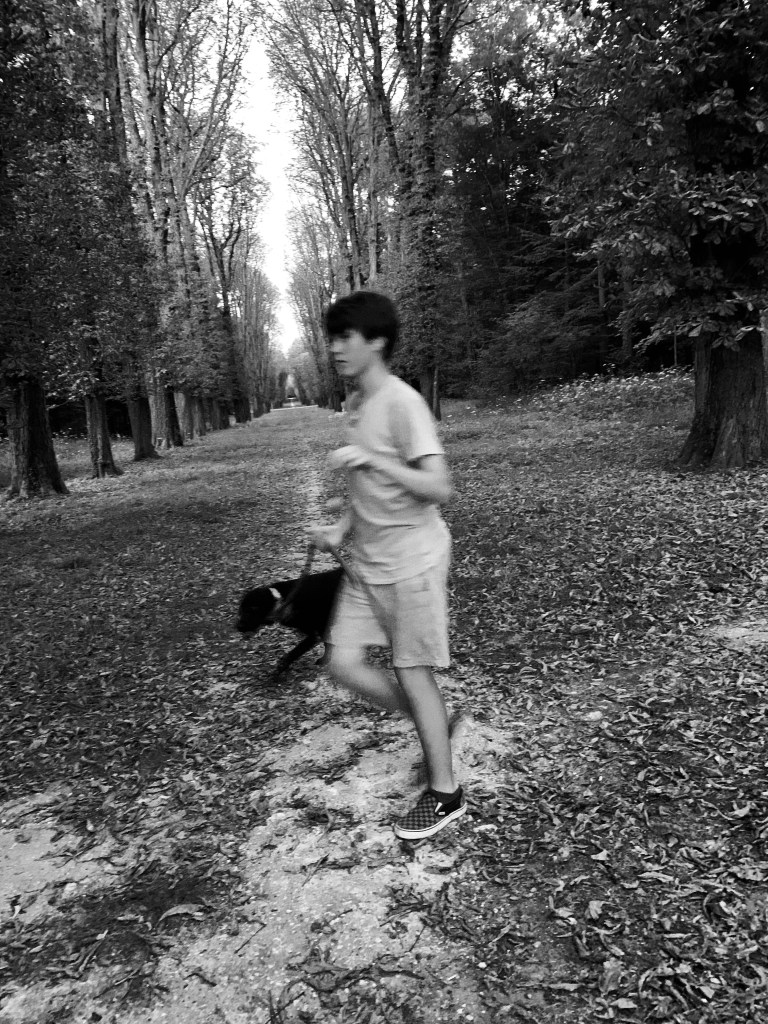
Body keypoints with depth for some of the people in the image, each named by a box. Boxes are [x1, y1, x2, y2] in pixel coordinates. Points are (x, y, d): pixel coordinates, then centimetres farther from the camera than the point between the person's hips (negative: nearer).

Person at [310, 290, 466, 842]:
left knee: (413, 673, 1)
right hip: (367, 562, 8)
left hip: (412, 561, -8)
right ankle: (435, 724, 28)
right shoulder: (357, 403, 9)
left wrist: (369, 458, -27)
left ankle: (445, 793, 21)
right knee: (344, 662, 5)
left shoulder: (402, 403, -18)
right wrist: (342, 527, 6)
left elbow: (438, 488, -24)